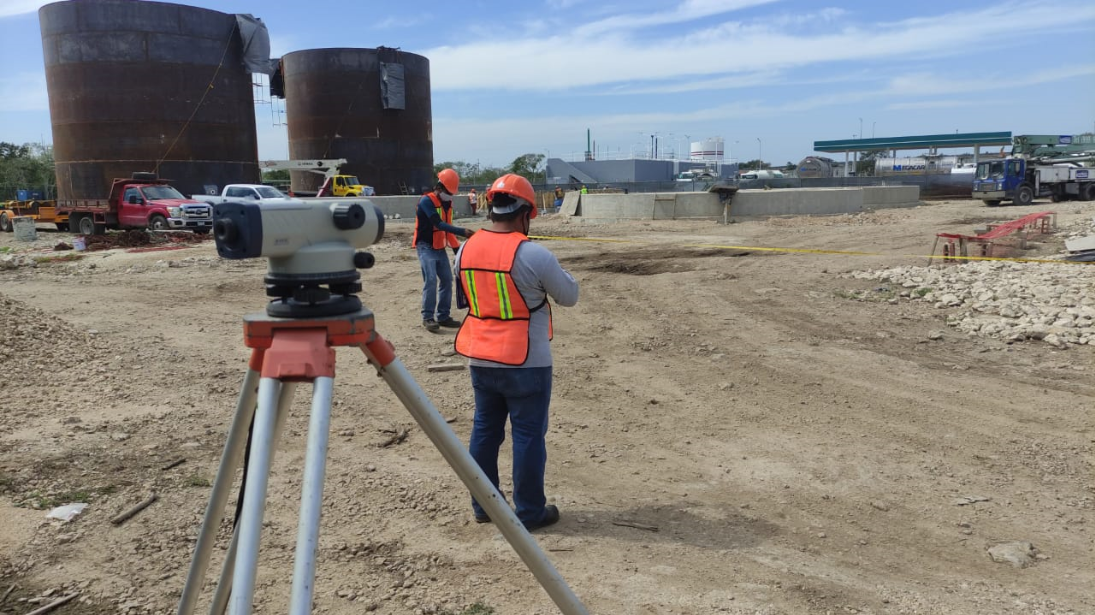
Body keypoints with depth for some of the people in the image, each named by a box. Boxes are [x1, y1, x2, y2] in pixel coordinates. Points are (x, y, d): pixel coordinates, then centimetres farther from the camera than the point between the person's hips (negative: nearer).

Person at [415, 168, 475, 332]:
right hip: (426, 247, -8)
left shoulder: (447, 203, 9)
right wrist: (463, 231, -35)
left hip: (440, 248, 8)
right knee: (431, 281, -16)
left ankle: (443, 316, 14)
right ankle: (427, 317, -8)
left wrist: (456, 248, 13)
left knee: (447, 280, 6)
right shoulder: (427, 201, -17)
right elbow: (439, 224, -28)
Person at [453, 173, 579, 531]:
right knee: (528, 435, 7)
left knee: (485, 430, 17)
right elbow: (569, 296, -5)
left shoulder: (465, 251, 0)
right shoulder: (533, 255, -17)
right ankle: (530, 512, 17)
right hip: (526, 363, -5)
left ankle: (483, 505, 29)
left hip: (480, 360, 6)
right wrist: (551, 273, 12)